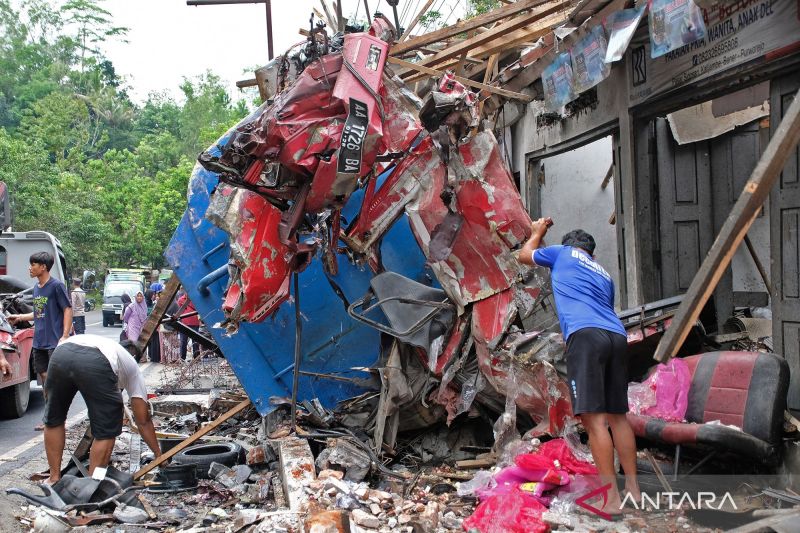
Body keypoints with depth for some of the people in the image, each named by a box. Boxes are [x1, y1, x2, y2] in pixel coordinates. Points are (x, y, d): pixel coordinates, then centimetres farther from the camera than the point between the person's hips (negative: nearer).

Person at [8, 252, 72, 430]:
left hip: (54, 342, -8)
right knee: (44, 378, 11)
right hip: (39, 342, 8)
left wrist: (65, 336, -17)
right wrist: (20, 317, 19)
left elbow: (68, 310, -10)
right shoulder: (36, 287, 14)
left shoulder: (56, 285, -9)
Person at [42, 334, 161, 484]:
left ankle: (54, 479, 33)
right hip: (95, 364, -4)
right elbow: (143, 421, 36)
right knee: (106, 430, 15)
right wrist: (159, 454, 46)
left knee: (53, 419, 27)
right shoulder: (132, 366, 34)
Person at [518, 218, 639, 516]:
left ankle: (612, 499, -15)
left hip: (586, 334, -6)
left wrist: (538, 232, 53)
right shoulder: (604, 276, 32)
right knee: (617, 416, 13)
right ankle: (633, 488, 15)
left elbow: (524, 255, 36)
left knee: (593, 418, -11)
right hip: (617, 337, 7)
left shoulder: (564, 253, 20)